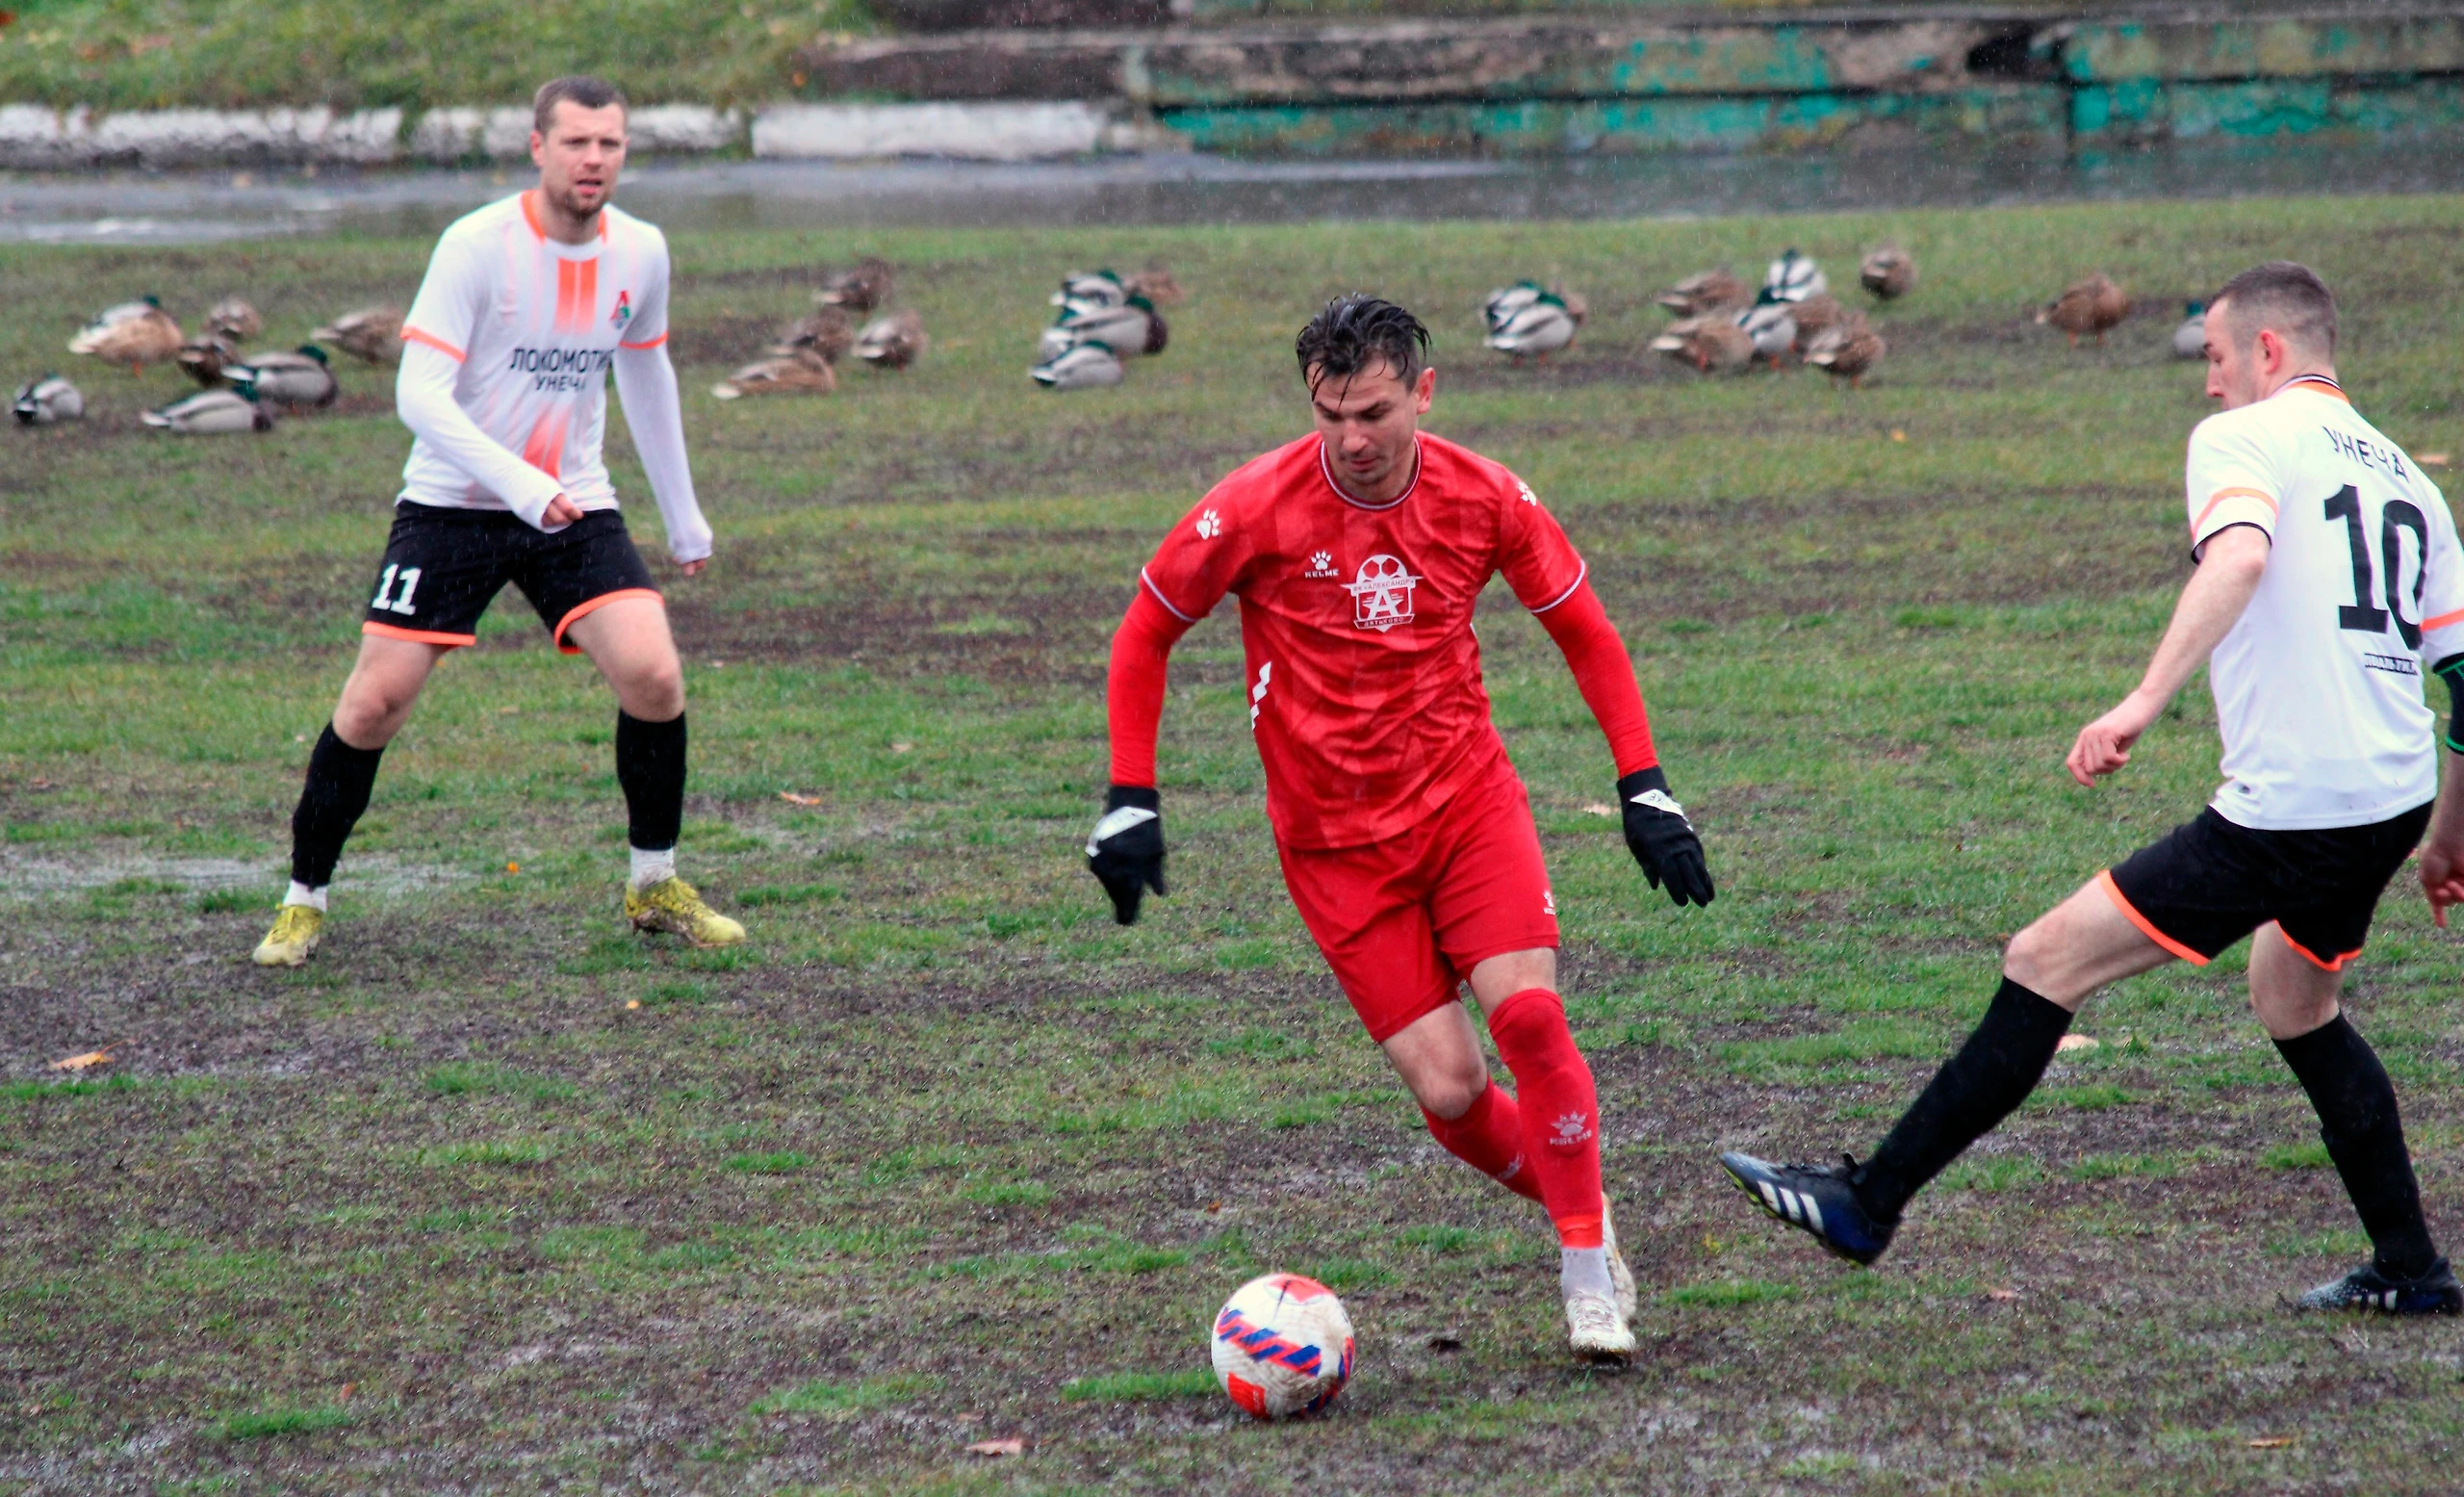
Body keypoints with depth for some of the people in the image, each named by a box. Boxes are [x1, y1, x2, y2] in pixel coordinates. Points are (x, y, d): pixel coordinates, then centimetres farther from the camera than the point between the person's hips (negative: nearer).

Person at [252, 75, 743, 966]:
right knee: (376, 699, -9)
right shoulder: (476, 247, -16)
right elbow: (419, 395, -21)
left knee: (652, 674, -15)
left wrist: (684, 519, 22)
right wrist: (519, 483, -32)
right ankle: (304, 901, 9)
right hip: (452, 503, -3)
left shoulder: (640, 254, 0)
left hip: (574, 508, 3)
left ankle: (655, 887, 6)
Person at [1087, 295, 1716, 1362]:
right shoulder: (1258, 509, -14)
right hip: (1335, 842, -1)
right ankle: (1580, 1212, 19)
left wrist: (1644, 788, 3)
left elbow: (1584, 632, 8)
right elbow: (1146, 632, 1)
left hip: (1468, 799, 1)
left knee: (1528, 1015, -19)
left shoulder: (1484, 498, -7)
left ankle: (1590, 1273, -4)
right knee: (1448, 1091, -9)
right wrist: (1130, 801, -3)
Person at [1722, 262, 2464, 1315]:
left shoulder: (2241, 438, -2)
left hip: (2285, 813, -8)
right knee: (2292, 998, 32)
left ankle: (1868, 1201, -2)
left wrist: (2145, 701, -34)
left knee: (2048, 962, -3)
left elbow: (2240, 555, -25)